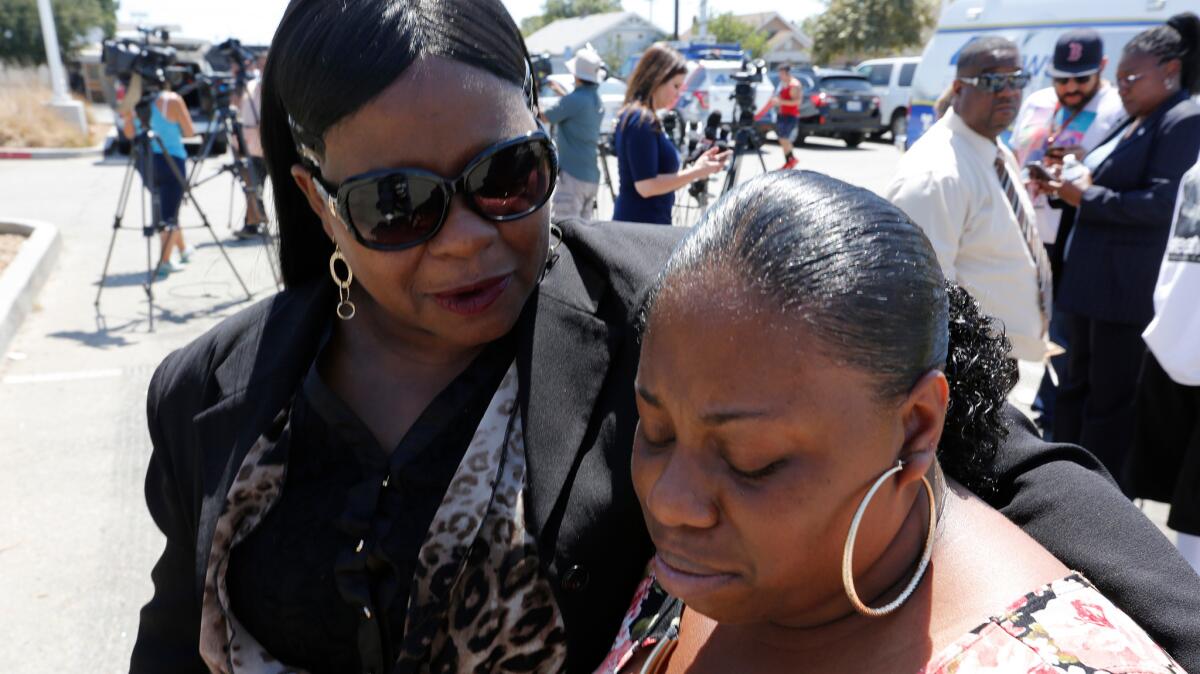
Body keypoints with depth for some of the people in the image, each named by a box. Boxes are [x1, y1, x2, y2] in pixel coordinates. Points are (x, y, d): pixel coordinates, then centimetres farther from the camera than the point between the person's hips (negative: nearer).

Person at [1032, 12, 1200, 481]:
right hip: (1088, 279, 9)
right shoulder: (1132, 123, 16)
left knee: (1109, 398, 1)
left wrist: (1087, 196, -12)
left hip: (1127, 286, -9)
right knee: (1077, 384, 17)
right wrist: (1070, 185, 3)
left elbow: (1161, 202, -19)